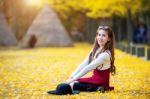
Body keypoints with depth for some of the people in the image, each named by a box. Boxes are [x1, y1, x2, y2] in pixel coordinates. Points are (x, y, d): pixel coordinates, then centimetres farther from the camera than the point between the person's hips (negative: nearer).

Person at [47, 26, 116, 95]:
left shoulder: (105, 54, -20)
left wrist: (73, 79, -23)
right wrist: (72, 76, -7)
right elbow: (83, 64, 3)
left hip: (101, 82, -9)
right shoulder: (95, 50, 7)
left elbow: (88, 68, -23)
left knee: (71, 84, -18)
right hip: (94, 78, 9)